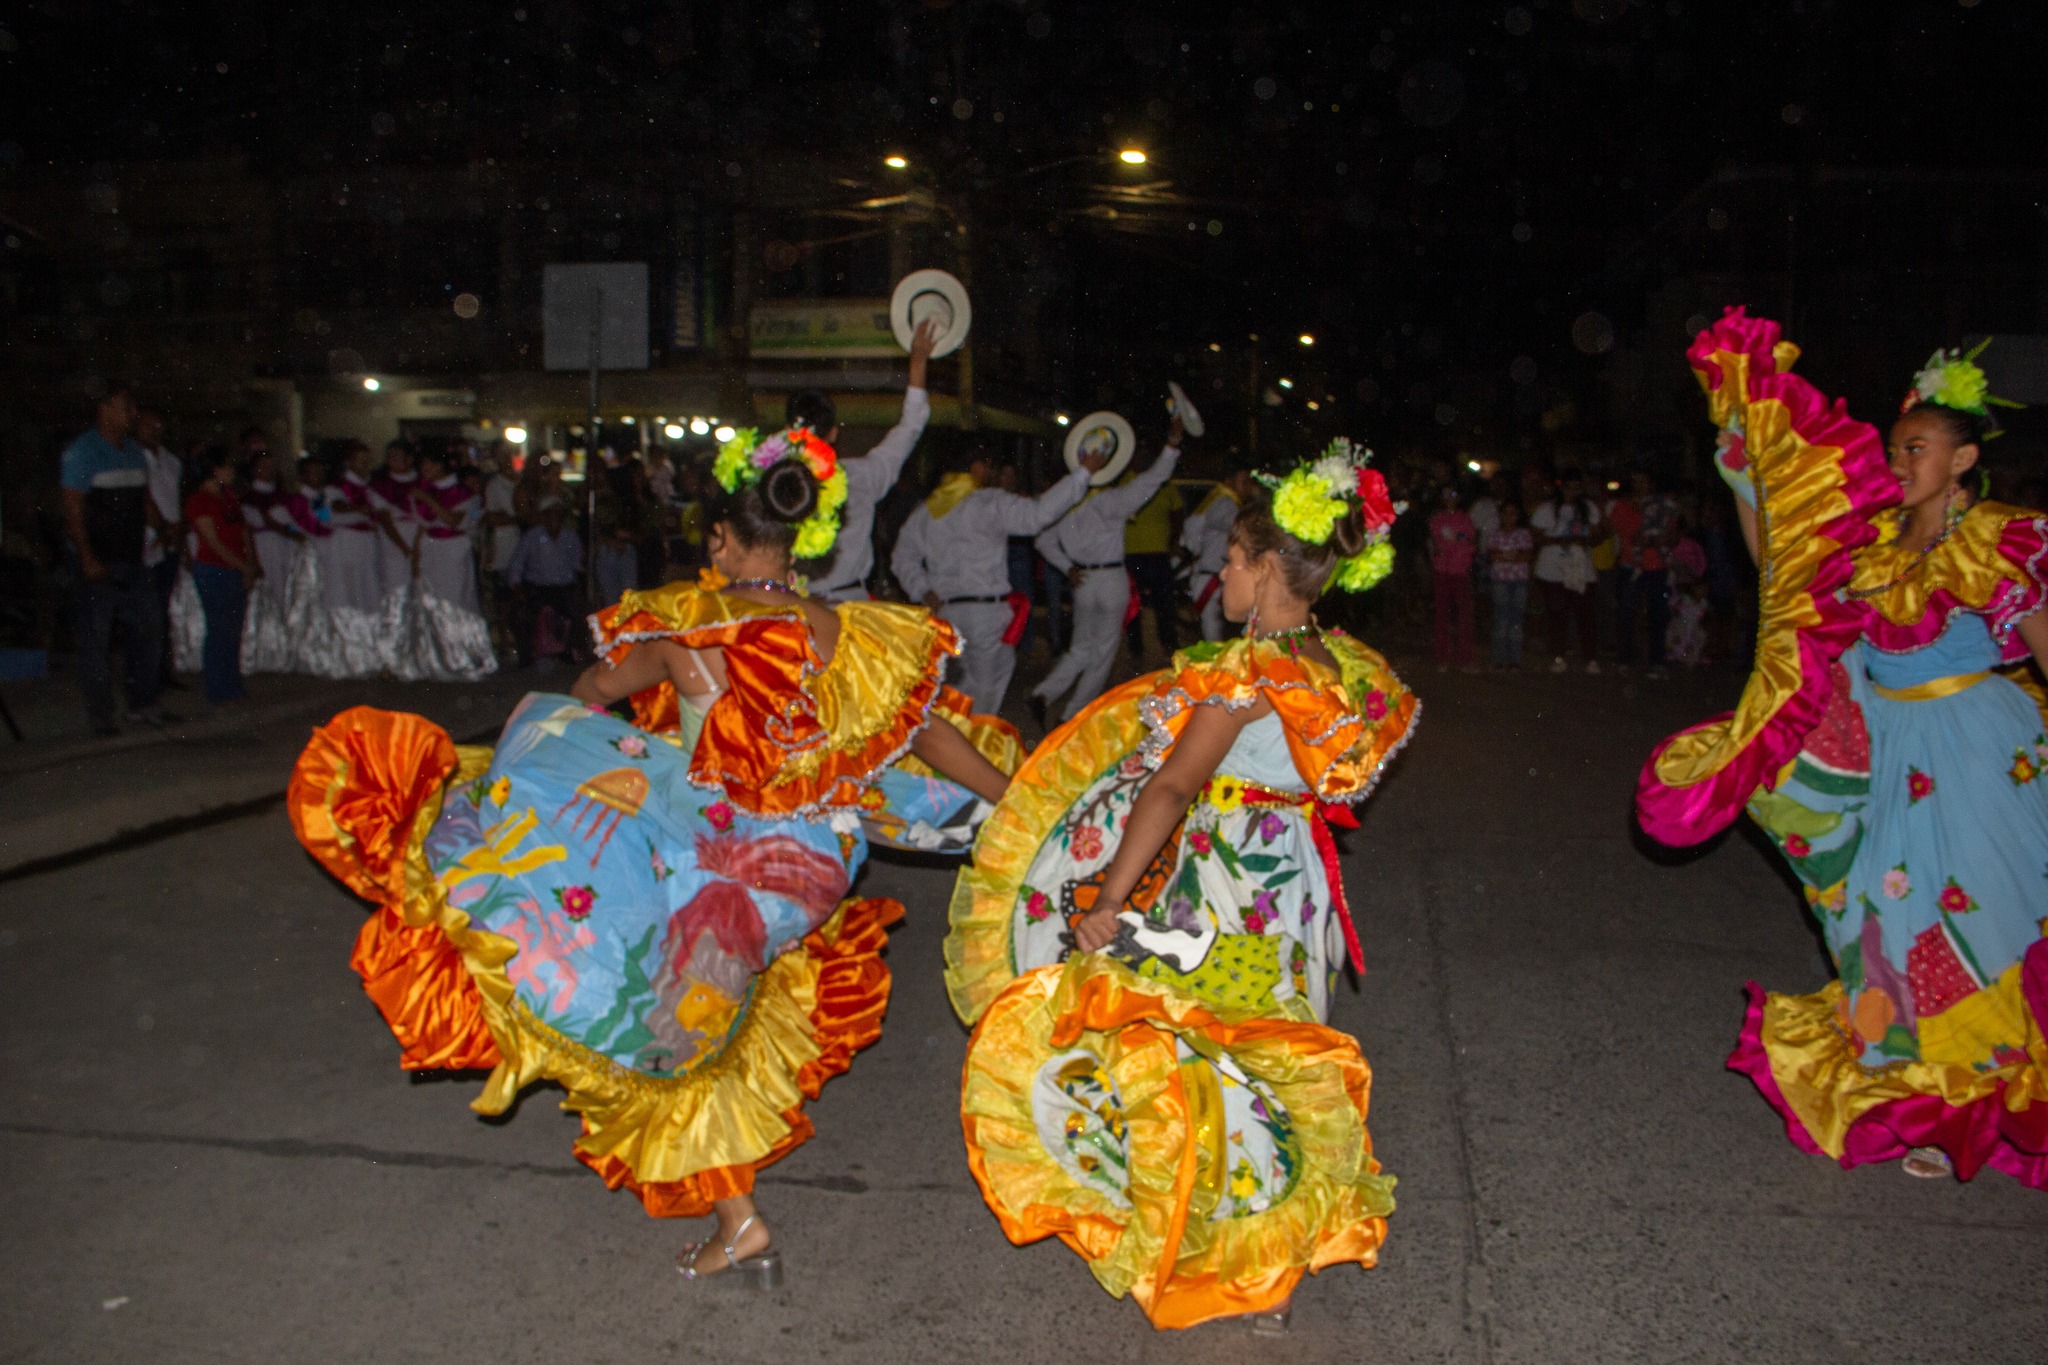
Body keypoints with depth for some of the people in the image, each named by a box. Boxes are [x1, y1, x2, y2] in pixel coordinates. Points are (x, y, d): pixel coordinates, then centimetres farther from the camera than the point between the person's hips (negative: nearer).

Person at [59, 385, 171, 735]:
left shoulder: (133, 451, 14)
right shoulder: (81, 452, -8)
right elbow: (73, 507, -12)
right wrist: (87, 559, -18)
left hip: (131, 560, 7)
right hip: (97, 563, -7)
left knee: (147, 630, 7)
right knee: (96, 637, -1)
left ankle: (143, 703, 18)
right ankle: (100, 715, 6)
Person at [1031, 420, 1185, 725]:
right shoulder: (1109, 500, -15)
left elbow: (1044, 540, 9)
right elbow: (1149, 483, -21)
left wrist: (1068, 568, 10)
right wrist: (1172, 447, -23)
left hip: (1083, 580, 6)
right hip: (1111, 579, -6)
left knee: (1081, 648, 19)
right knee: (1103, 651, 7)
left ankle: (1044, 694, 1)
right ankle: (1074, 715, 9)